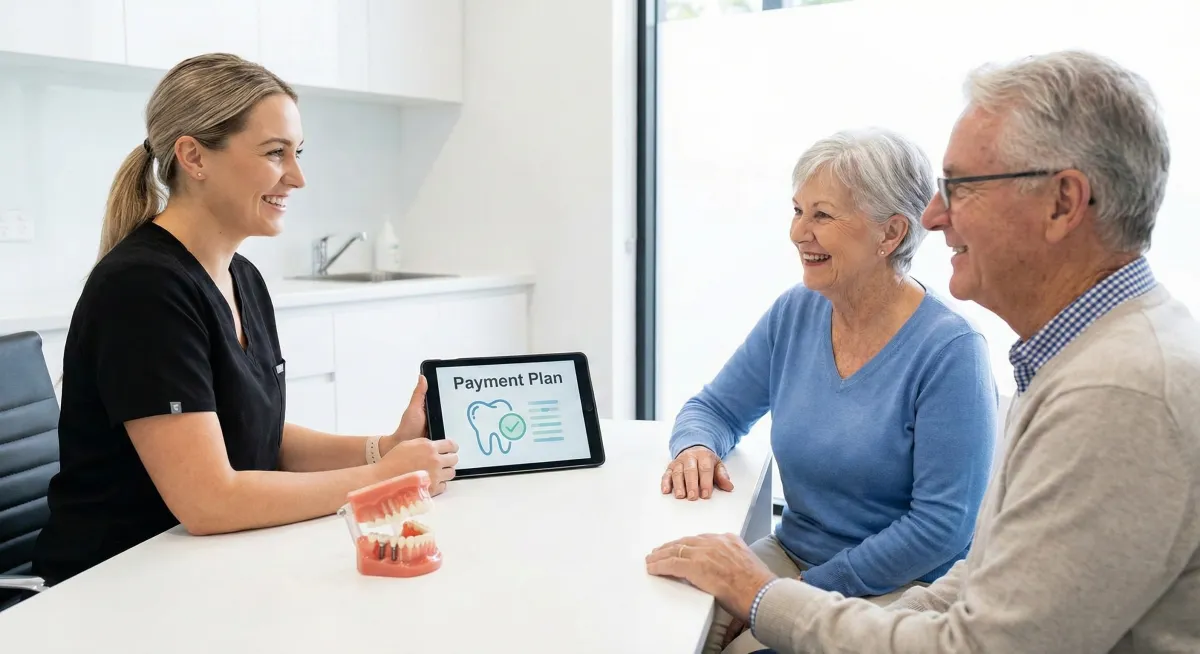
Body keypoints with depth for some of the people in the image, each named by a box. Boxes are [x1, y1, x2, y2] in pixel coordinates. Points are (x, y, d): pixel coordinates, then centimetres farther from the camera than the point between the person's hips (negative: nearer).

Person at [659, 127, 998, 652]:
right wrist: (695, 448, -14)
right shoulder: (795, 313, 0)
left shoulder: (949, 352, -18)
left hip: (903, 588, -5)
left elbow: (943, 524, -19)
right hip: (791, 553, 5)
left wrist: (811, 593, -19)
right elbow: (715, 407, 11)